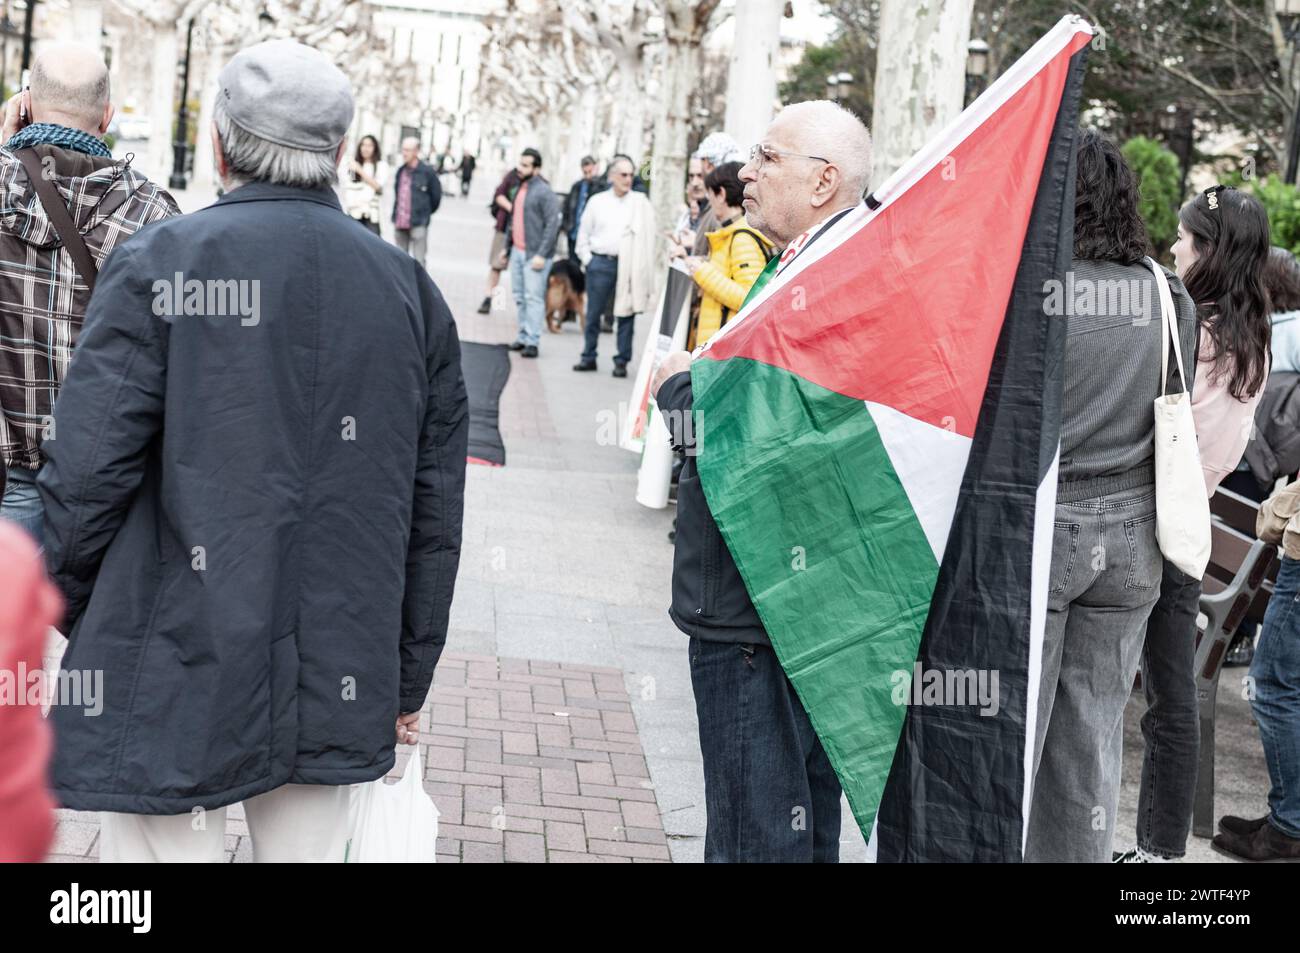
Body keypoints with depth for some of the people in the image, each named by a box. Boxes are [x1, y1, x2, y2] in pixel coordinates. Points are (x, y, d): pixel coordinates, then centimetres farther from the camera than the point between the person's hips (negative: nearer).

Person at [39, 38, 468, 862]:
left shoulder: (160, 265, -8)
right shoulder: (408, 288, 5)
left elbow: (88, 473, -11)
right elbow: (435, 509, 6)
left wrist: (67, 608, 8)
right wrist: (410, 677, 15)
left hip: (177, 682, -4)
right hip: (336, 688, 4)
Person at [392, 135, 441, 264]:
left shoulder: (427, 171, -8)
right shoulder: (401, 171, 9)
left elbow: (436, 195, 0)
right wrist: (395, 215, 16)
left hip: (418, 224, -6)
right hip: (400, 224, 6)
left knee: (418, 262, -7)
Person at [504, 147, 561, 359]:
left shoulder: (544, 192, -11)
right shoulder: (520, 188, 14)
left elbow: (552, 225, -15)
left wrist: (542, 254, -18)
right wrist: (507, 246, 20)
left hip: (534, 254, -8)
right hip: (517, 251, 8)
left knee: (534, 297, -7)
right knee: (519, 296, 12)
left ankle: (532, 341, -6)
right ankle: (523, 336, 20)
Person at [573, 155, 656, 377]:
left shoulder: (641, 204, 2)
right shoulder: (597, 201, 7)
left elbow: (648, 238, -1)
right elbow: (584, 233, 13)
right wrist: (587, 259, 4)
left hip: (629, 265, -1)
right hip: (600, 263, 1)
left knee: (626, 314, 1)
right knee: (593, 313, 7)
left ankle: (622, 361, 7)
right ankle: (588, 357, 17)